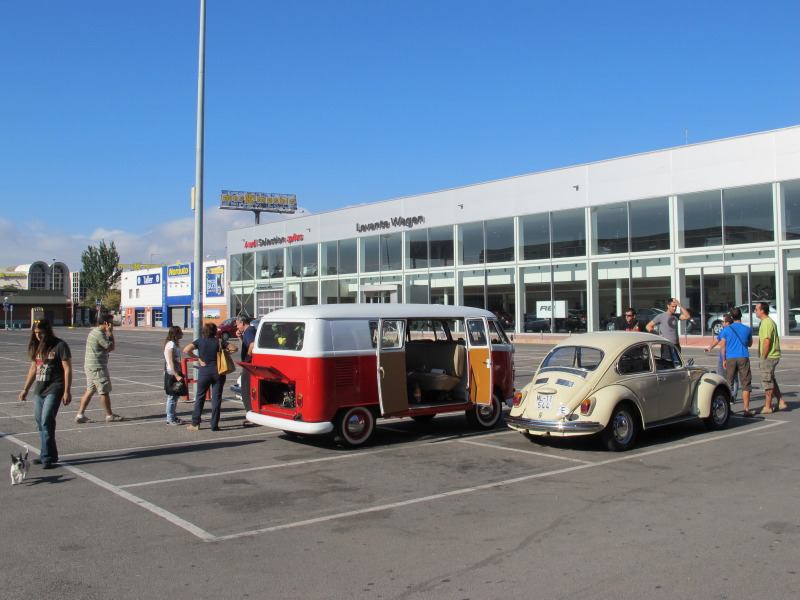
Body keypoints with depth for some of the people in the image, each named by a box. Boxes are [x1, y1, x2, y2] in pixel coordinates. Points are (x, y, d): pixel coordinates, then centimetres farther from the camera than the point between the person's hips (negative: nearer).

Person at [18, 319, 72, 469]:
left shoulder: (59, 345, -8)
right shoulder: (36, 347, 13)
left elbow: (67, 369, -9)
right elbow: (33, 368, 22)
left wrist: (67, 391, -14)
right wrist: (25, 389, 21)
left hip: (54, 390, -7)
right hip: (39, 390, 7)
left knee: (46, 422, -14)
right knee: (40, 422, 9)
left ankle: (47, 457, -8)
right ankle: (49, 455, 19)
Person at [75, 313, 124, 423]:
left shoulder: (95, 332, 17)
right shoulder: (100, 334, -17)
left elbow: (111, 347, 20)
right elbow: (111, 347, -16)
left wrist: (109, 333, 10)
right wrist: (110, 333, -9)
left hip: (90, 366, 10)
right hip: (97, 367, -10)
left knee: (90, 390, 12)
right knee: (105, 391, -1)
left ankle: (80, 415, 11)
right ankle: (109, 416, 7)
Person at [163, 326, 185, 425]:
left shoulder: (173, 344, 14)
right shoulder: (171, 344, -16)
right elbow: (171, 362, -20)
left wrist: (180, 374, 20)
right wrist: (177, 375, -23)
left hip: (175, 373, 10)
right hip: (171, 373, -10)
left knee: (174, 396, 14)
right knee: (172, 396, -4)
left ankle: (172, 417, 22)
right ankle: (170, 419, 1)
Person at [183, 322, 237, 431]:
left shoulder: (200, 341, 0)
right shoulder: (219, 341, 0)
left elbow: (186, 350, -11)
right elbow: (234, 348, -3)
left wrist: (197, 357, 0)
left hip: (204, 372, 0)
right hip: (218, 372, 0)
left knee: (199, 397, 11)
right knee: (216, 399, 3)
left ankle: (195, 423, 12)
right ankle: (214, 425, 2)